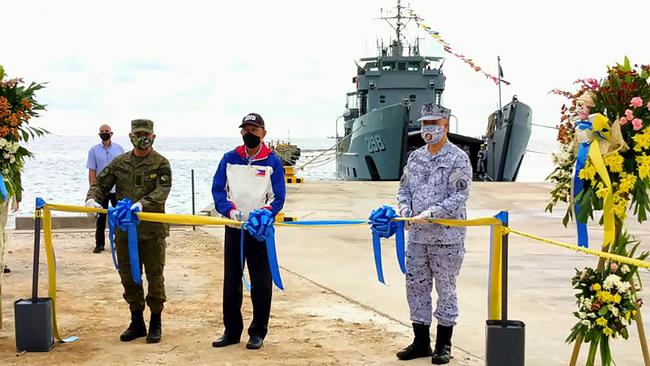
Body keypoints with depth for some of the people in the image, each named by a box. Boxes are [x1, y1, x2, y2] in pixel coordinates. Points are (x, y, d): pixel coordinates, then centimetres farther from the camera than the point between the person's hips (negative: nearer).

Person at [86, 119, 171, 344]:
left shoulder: (161, 164, -3)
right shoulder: (119, 163, 10)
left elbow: (162, 191, -17)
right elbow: (101, 184, 11)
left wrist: (142, 204, -33)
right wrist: (92, 199, -11)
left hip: (153, 230, -4)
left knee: (154, 276, 3)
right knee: (128, 276, 10)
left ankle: (155, 323, 14)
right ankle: (136, 323, 22)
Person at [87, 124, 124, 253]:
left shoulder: (119, 149, 5)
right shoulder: (94, 150, 2)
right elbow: (92, 171, 1)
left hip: (117, 190, 1)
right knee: (101, 218, 4)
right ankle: (99, 244, 9)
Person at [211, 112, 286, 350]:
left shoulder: (273, 162, -1)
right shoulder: (229, 159, 6)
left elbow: (278, 197, -4)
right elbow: (218, 189, 2)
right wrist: (230, 210, -15)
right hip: (234, 228, 2)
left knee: (261, 283, 1)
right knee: (231, 281, 6)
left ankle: (258, 332, 10)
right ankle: (232, 331, 16)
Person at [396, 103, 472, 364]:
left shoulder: (458, 159, -6)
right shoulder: (415, 157, 12)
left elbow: (459, 196, -13)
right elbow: (404, 188, 17)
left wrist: (430, 214, -21)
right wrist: (405, 208, -3)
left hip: (447, 236, -6)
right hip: (417, 235, 6)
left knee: (446, 288, 3)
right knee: (416, 286, 9)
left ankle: (444, 345, 13)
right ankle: (421, 342, 20)